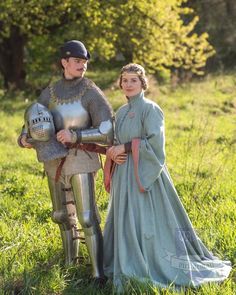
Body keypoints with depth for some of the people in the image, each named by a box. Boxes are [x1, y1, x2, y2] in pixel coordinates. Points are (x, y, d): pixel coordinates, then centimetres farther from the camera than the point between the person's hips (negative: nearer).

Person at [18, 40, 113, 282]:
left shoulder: (92, 93, -10)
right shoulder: (49, 93, 5)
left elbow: (107, 132, -14)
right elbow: (32, 122, 13)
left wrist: (75, 136, -24)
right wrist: (25, 139, -10)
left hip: (80, 161, -5)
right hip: (54, 162, 5)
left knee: (87, 217, -10)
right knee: (62, 214, 17)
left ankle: (98, 274, -6)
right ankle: (70, 263, 35)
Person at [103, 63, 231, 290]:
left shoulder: (150, 109, -9)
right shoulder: (121, 112, 13)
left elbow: (155, 143, -18)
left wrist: (126, 148, -16)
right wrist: (112, 152, -3)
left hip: (143, 175, -8)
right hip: (124, 176, 8)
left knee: (145, 223, -6)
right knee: (125, 222, 11)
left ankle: (152, 271, 3)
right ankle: (129, 268, 22)